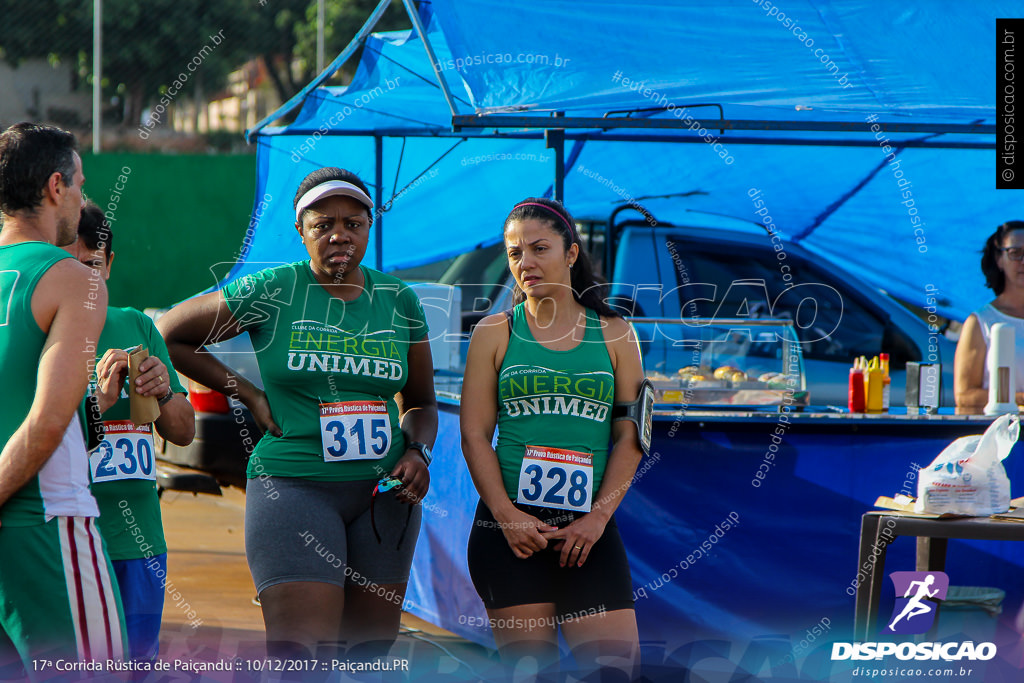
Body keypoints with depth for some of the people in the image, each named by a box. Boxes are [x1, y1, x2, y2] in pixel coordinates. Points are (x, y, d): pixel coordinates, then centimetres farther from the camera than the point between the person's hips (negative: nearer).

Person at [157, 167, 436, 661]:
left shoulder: (399, 301, 9)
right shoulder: (272, 292, -3)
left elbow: (420, 403, 20)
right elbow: (169, 336, 6)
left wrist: (418, 453, -1)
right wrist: (250, 395, 1)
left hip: (384, 491, 5)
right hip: (294, 486, -5)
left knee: (372, 651, 7)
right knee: (301, 657, -16)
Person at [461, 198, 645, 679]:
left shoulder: (614, 335, 10)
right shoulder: (496, 333, 8)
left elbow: (629, 438, 6)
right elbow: (474, 435, 3)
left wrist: (597, 519, -7)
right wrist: (508, 517, -10)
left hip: (589, 529, 1)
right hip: (510, 526, -1)